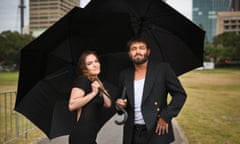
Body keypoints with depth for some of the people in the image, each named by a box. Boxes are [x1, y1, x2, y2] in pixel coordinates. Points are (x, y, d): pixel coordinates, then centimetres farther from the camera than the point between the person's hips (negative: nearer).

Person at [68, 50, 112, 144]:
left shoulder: (97, 82, 15)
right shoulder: (83, 80, -9)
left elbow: (108, 104, 7)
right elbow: (72, 105, -22)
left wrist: (101, 89, -4)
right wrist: (93, 93, -20)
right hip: (82, 134, -9)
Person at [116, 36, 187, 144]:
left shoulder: (162, 68, -4)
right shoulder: (125, 74, 7)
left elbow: (180, 94, -3)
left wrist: (166, 116, -11)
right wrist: (119, 104, -5)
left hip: (156, 132, -3)